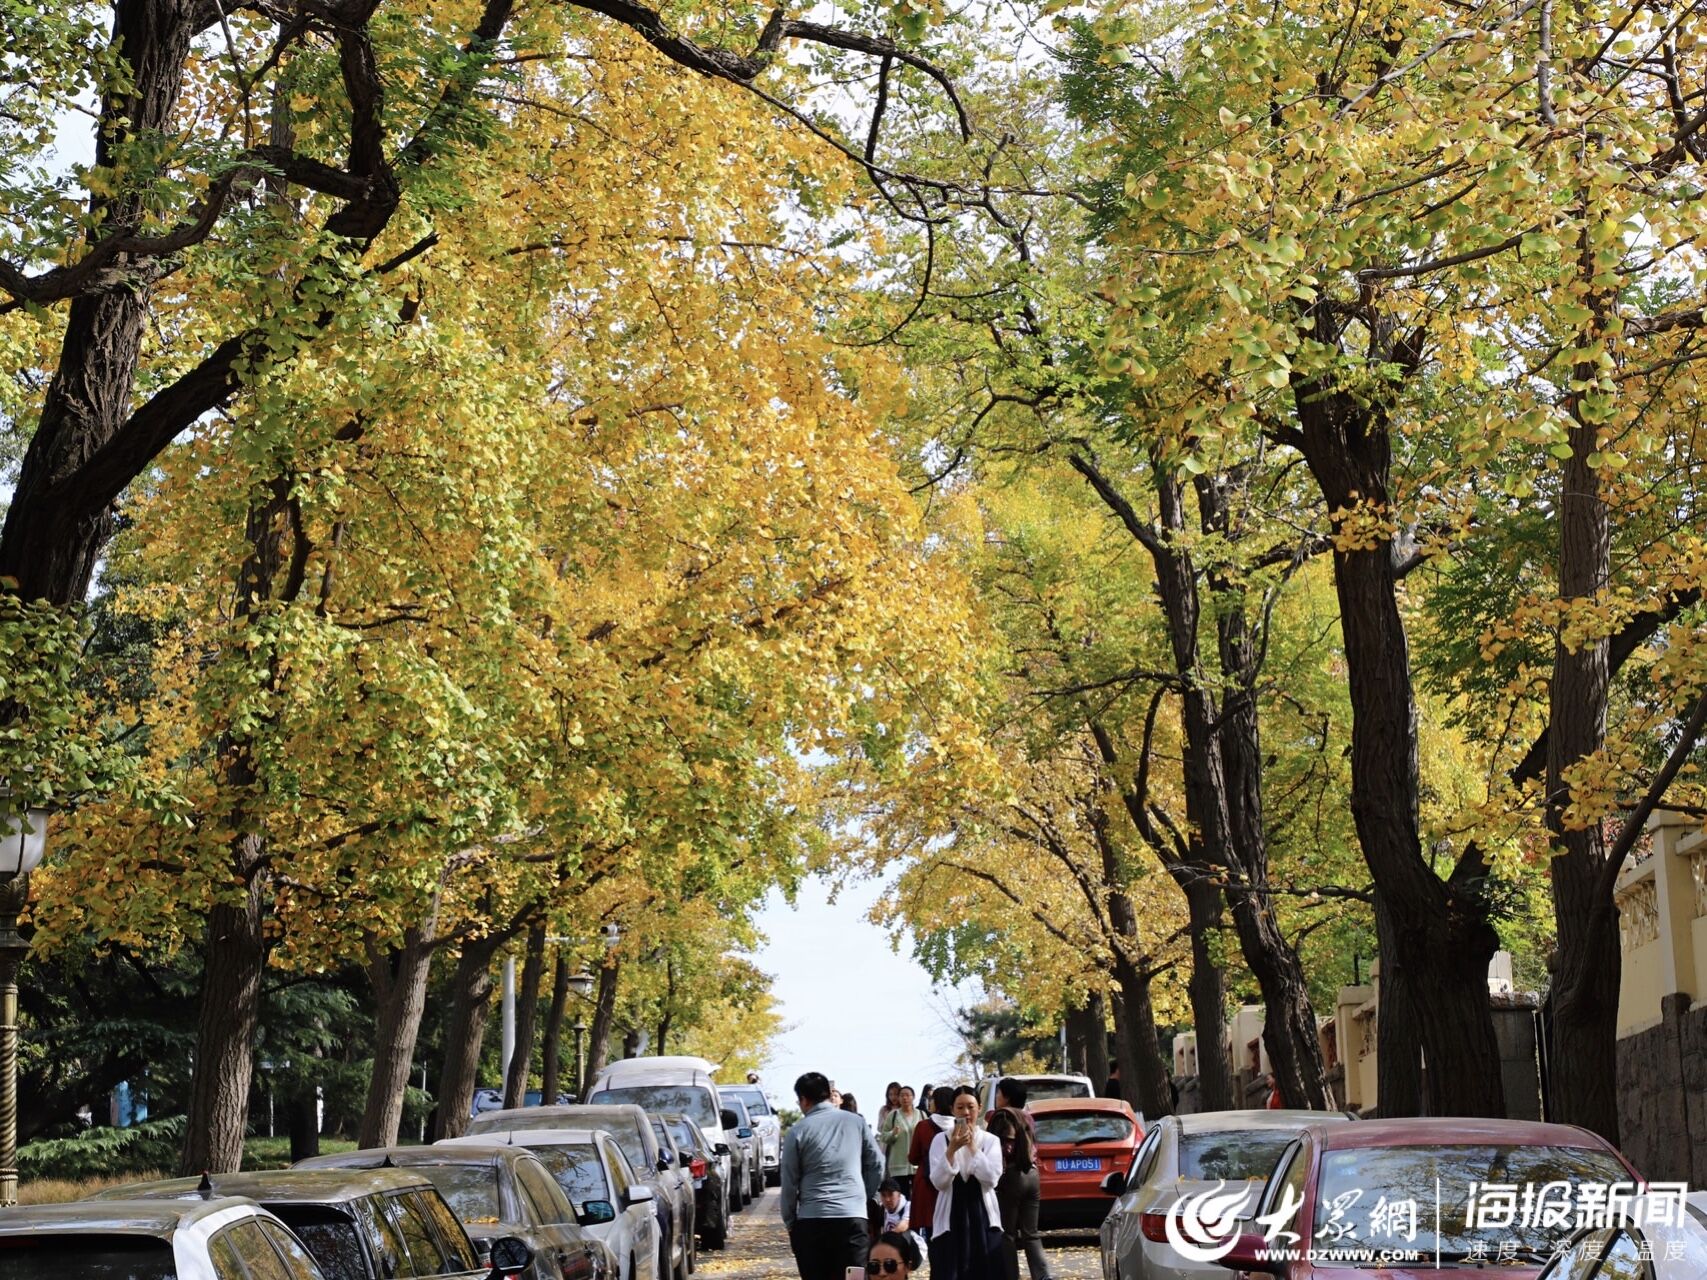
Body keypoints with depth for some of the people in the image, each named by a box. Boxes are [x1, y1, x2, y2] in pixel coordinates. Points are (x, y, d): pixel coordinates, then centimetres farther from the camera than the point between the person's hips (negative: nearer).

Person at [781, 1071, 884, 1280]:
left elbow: (789, 1183, 2)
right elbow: (877, 1166, 12)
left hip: (811, 1221, -1)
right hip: (853, 1218, 1)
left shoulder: (798, 1131, 0)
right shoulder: (856, 1122, 7)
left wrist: (790, 1223, 12)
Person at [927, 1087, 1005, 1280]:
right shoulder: (941, 1140, 2)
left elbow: (992, 1179, -9)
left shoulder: (990, 1140, 4)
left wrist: (972, 1146, -11)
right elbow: (938, 1182, -8)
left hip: (982, 1216, 1)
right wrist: (952, 1149, -18)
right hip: (951, 1217, -1)